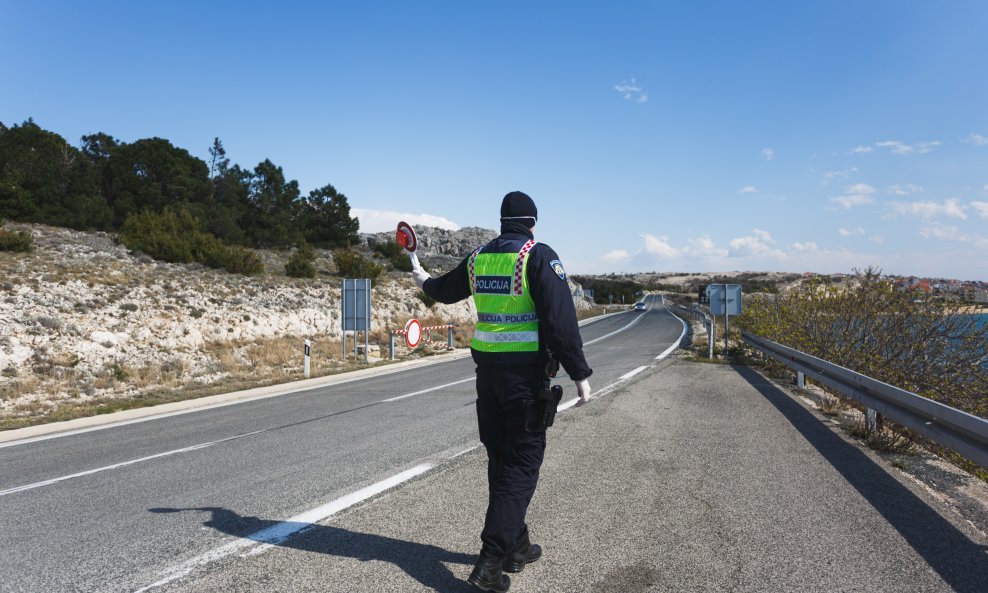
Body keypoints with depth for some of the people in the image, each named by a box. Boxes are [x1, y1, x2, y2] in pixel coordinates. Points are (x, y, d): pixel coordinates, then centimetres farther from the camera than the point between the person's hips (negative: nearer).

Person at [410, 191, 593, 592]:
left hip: (488, 369, 6)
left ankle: (516, 547, 30)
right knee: (521, 465, 1)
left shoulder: (478, 258, 8)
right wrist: (579, 373, -13)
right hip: (527, 373, -6)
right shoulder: (540, 257, -10)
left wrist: (424, 280, 49)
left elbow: (446, 290, 27)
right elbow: (561, 320, -17)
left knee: (501, 460, 17)